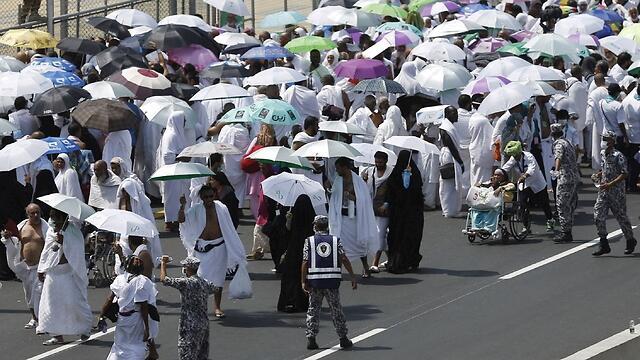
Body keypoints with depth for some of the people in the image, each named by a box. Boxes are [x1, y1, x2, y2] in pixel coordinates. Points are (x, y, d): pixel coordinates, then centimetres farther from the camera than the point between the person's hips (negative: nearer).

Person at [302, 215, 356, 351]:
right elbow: (344, 259, -4)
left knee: (313, 309, 9)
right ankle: (343, 338, 14)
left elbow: (305, 262, -4)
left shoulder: (309, 241, 3)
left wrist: (304, 282, 0)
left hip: (315, 280, -1)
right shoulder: (335, 240, 6)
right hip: (333, 280, 1)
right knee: (336, 309, 10)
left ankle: (311, 338, 2)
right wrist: (353, 277, -3)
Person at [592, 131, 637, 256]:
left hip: (616, 191, -7)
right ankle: (604, 245, 2)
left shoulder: (618, 156, -15)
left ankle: (630, 242, 26)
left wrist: (610, 184, -24)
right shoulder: (603, 155, 8)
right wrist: (597, 175, 4)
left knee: (621, 217, 6)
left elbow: (624, 174, -17)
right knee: (598, 216, -4)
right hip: (603, 191, 7)